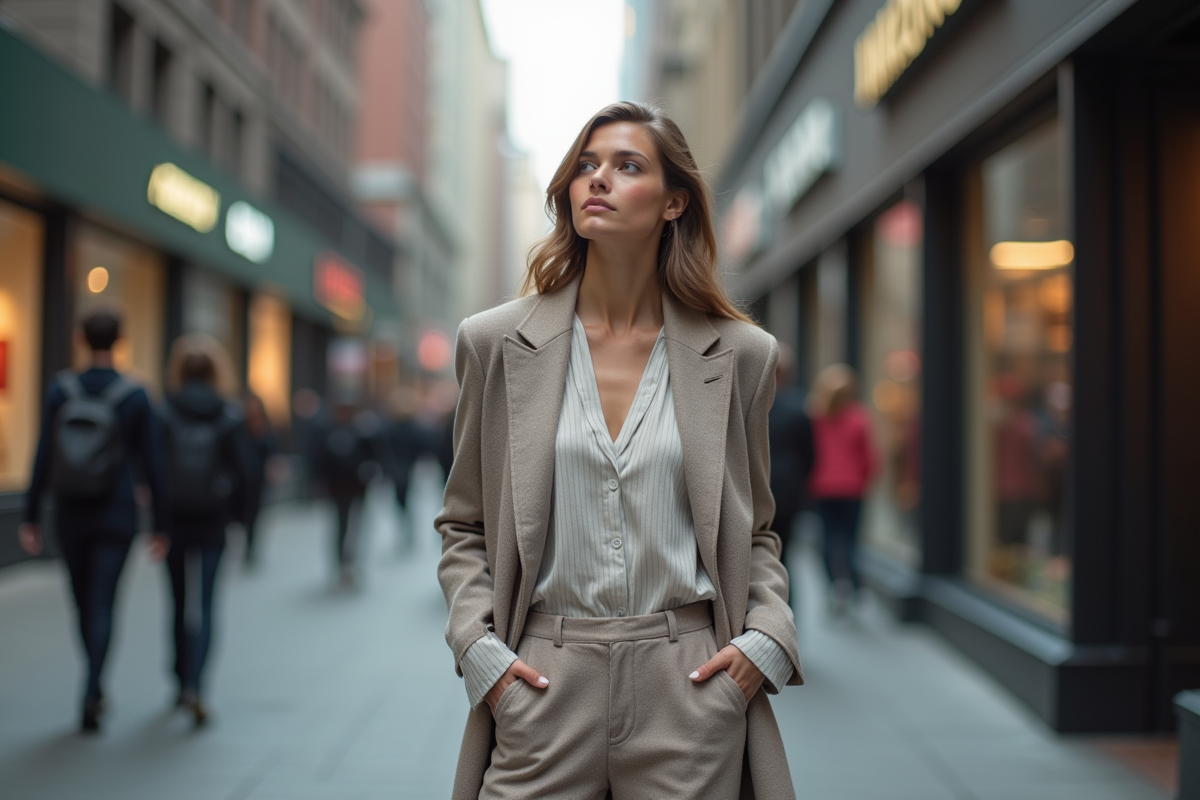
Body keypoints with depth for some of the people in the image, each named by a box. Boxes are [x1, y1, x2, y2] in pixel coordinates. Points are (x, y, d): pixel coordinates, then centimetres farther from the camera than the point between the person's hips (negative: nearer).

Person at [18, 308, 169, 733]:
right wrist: (160, 525, 1)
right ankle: (90, 696, -16)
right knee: (102, 606, -1)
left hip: (70, 514, 2)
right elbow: (152, 464, -7)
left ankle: (97, 688, 32)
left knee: (84, 602, 17)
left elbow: (43, 458, -6)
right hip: (116, 516, -2)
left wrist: (30, 518, 0)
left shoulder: (60, 390, -5)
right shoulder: (136, 397, -9)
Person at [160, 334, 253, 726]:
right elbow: (244, 469, -7)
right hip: (213, 519, -1)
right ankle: (194, 686, -15)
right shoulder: (231, 416, -4)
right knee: (203, 606, 1)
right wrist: (238, 514, 5)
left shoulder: (164, 413, -6)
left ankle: (184, 682, 29)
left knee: (180, 603, 16)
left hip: (174, 518, 1)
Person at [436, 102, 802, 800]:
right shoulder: (498, 343, 2)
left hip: (690, 685, 0)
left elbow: (755, 532, 12)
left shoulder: (739, 354, 3)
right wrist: (477, 645, -4)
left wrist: (767, 638, -3)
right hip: (542, 686, 0)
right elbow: (465, 527, 9)